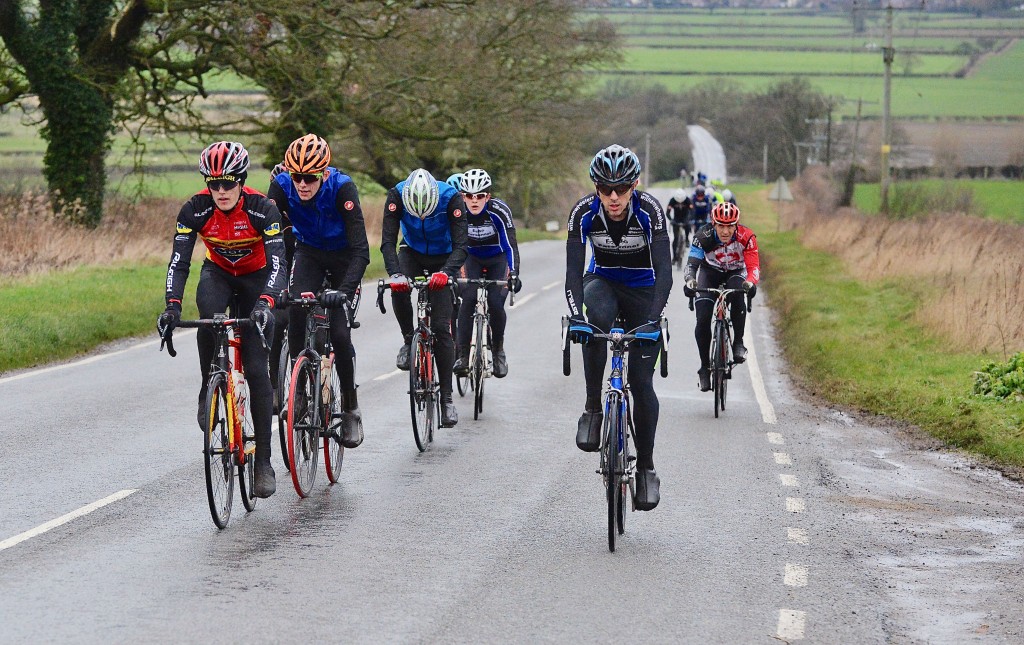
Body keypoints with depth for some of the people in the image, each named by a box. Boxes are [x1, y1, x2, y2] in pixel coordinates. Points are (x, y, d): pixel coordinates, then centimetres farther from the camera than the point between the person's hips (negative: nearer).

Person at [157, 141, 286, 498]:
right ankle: (209, 389, -16)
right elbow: (179, 261, -26)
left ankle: (264, 461, -6)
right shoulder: (195, 209, -22)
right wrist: (172, 306, -42)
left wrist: (265, 303, -53)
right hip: (218, 273, 2)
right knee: (208, 313, -37)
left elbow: (277, 262, -35)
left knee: (256, 368, -11)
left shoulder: (262, 209, -28)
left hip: (256, 278, -1)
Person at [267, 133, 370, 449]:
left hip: (343, 256, -2)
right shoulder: (282, 186, -25)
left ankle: (350, 407, 7)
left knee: (339, 333, -13)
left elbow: (360, 249, -37)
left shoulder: (342, 187, -32)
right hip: (308, 253, 2)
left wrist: (344, 290, -50)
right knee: (295, 308, -26)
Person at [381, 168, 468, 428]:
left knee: (441, 328, -9)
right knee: (399, 288, -33)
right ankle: (408, 340, -7)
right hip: (412, 253, 1)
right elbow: (388, 241, -31)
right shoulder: (396, 196, -27)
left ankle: (446, 398, -3)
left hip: (443, 259, -1)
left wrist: (445, 272, -52)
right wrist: (394, 274, -48)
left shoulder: (451, 198, -30)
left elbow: (460, 245, -33)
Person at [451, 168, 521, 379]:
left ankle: (498, 350, 6)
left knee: (496, 304, -19)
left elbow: (511, 245, -32)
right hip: (472, 260, 1)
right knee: (468, 299, -23)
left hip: (497, 260, -1)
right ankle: (462, 355, -18)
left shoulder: (499, 211, -28)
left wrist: (514, 274, -45)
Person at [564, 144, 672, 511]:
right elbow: (573, 270, -26)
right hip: (602, 282, 1)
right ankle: (592, 409, -22)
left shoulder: (650, 211, -28)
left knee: (641, 382, -8)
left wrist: (653, 320, -45)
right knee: (596, 319, -37)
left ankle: (646, 466, 8)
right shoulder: (583, 213, -23)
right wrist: (576, 317, -42)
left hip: (643, 290, -1)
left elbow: (664, 270, -33)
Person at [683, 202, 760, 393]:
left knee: (737, 295, -36)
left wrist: (750, 283, -54)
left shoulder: (746, 237, -28)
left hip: (735, 273, 0)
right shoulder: (704, 237, -29)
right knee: (703, 319, -16)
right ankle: (705, 367, 0)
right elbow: (692, 263, -34)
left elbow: (754, 267, -32)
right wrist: (690, 282, -56)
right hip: (710, 272, 1)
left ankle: (738, 343, -20)